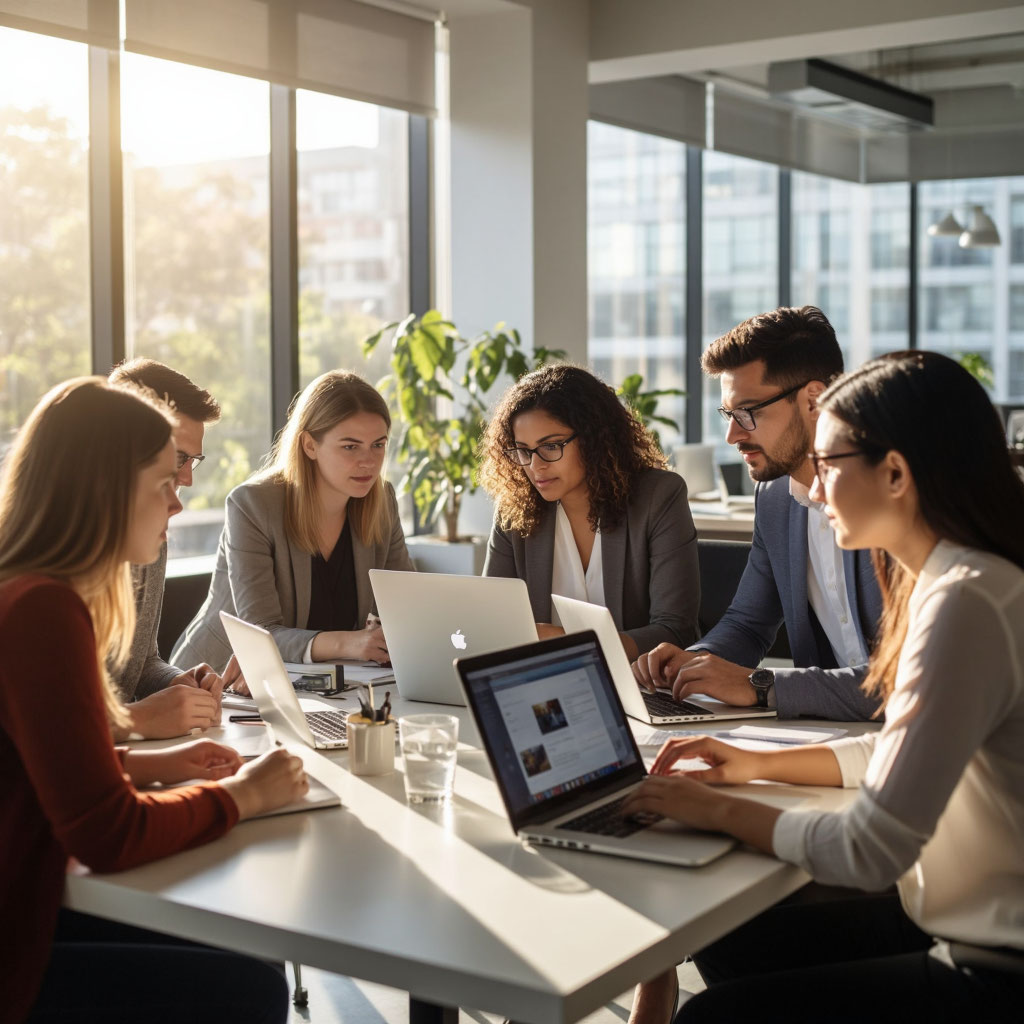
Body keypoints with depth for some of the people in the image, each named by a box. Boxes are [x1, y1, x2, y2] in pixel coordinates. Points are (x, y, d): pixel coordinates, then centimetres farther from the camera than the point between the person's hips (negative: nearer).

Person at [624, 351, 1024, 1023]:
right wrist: (760, 765, 10)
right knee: (727, 945, 16)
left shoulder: (966, 603, -25)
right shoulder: (947, 580, 7)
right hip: (965, 925, 10)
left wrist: (722, 811, -11)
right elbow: (899, 751, 20)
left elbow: (870, 850, -25)